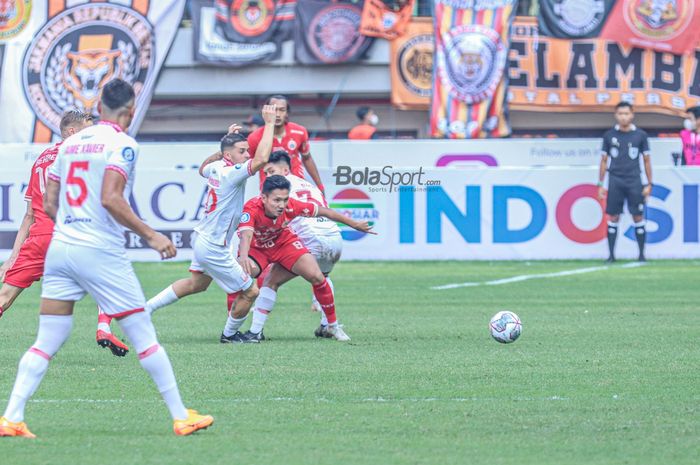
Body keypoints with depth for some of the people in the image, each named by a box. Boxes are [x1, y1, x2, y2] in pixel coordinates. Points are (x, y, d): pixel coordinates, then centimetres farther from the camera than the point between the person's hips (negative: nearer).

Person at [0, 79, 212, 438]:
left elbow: (49, 205, 14)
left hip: (60, 247, 6)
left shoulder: (70, 143, 14)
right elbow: (111, 199, -18)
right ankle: (181, 417, 8)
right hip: (101, 252, -6)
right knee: (144, 337, 3)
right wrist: (151, 236, -12)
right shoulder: (122, 145, -5)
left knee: (46, 343, 5)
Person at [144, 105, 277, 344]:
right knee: (250, 292, 4)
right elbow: (261, 159, -40)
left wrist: (226, 142, 24)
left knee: (196, 284, 31)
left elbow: (203, 168, 27)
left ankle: (146, 308, 33)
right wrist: (269, 123, -32)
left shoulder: (216, 167, 0)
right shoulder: (232, 173, -26)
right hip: (214, 249, -10)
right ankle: (230, 334, 24)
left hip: (203, 239, 10)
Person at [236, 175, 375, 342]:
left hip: (284, 242, 2)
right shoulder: (252, 209, -39)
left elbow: (323, 211, -15)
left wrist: (355, 225, -6)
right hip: (256, 247, -2)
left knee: (317, 277, -10)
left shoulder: (291, 206, -30)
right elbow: (246, 234, -56)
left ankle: (333, 326, 11)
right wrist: (243, 257, -79)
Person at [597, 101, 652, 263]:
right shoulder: (609, 135, 6)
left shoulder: (640, 135, 4)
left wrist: (649, 184, 2)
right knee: (613, 217, 0)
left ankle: (641, 254, 7)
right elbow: (604, 160, 11)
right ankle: (611, 254, 6)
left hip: (634, 181, -1)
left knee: (638, 217, 0)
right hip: (615, 181, 1)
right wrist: (600, 185, 8)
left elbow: (647, 160, 7)